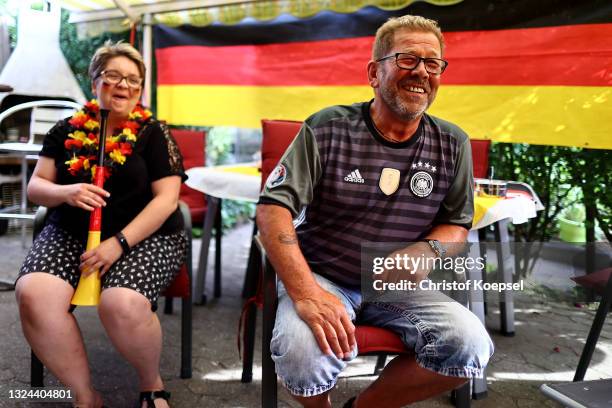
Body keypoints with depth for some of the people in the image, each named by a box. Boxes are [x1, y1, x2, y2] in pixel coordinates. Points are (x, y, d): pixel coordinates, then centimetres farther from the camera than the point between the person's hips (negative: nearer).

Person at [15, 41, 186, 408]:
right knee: (33, 294, -28)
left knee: (123, 304, -34)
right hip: (70, 234, 3)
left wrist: (119, 242, -17)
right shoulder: (67, 130, 10)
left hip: (145, 236, -3)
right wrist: (66, 192, -14)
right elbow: (36, 187, 11)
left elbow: (167, 198, -6)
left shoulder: (153, 133, 1)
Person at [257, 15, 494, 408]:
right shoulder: (328, 128, -7)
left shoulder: (452, 144, 4)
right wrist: (305, 292, -26)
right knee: (302, 356, -34)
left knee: (471, 346, -23)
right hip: (321, 277, -3)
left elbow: (457, 223, 12)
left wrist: (429, 249, -14)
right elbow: (274, 207, -12)